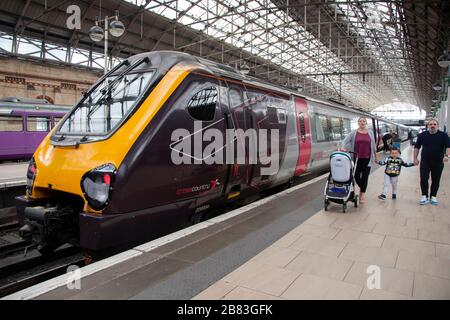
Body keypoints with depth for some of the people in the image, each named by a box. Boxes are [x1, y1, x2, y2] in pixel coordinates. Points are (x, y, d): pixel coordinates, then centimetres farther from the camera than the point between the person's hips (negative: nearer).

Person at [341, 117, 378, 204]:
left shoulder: (370, 133, 8)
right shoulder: (354, 132, 2)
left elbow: (373, 145, 14)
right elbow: (345, 140, -6)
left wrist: (376, 156, 17)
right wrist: (343, 147, -26)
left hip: (367, 158, 1)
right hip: (357, 158, 0)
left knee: (365, 176, 0)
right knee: (356, 175, 3)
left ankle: (363, 194, 11)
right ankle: (361, 188, 31)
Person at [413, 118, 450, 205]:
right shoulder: (422, 135, 3)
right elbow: (416, 147, 8)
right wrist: (415, 158, 3)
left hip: (438, 162, 0)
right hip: (425, 162, 0)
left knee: (436, 181, 7)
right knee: (423, 179, -5)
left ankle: (433, 197, 18)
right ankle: (424, 196, 4)